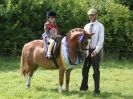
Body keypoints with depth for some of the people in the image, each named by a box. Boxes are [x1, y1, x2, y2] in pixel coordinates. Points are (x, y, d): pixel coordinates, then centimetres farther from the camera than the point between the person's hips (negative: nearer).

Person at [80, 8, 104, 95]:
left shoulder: (100, 26, -5)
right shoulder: (86, 26, 12)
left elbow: (101, 40, -12)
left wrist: (96, 50, -23)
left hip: (95, 50, -5)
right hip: (86, 50, 5)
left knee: (96, 70, -1)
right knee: (85, 69, 12)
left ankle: (97, 89, 5)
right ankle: (84, 87, 25)